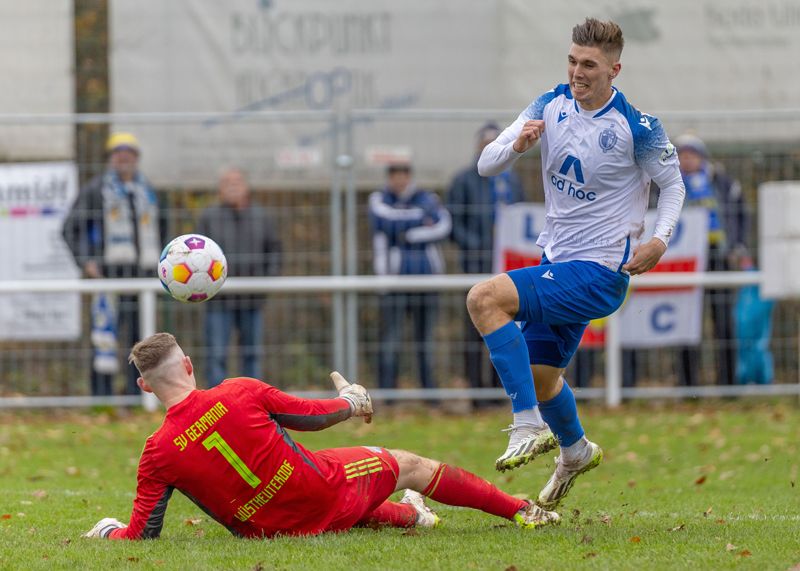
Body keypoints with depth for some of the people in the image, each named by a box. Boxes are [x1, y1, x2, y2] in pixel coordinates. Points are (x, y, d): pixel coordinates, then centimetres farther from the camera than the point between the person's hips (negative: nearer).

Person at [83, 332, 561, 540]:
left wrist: (109, 531, 12)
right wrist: (349, 404, 19)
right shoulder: (241, 394, -17)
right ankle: (524, 511, 28)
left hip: (272, 528, 2)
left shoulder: (158, 455, -15)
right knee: (410, 466, 21)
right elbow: (312, 416, -2)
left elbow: (140, 537, -10)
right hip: (327, 493, -2)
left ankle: (411, 515, 56)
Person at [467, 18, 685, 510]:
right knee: (539, 373, 21)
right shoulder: (551, 107, -1)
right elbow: (486, 165, -2)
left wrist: (660, 239, -16)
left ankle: (530, 427, -23)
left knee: (485, 298, -26)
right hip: (559, 264, 7)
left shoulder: (637, 128, -16)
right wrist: (515, 145, -24)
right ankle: (576, 452, 51)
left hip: (600, 272, -7)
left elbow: (673, 183, 0)